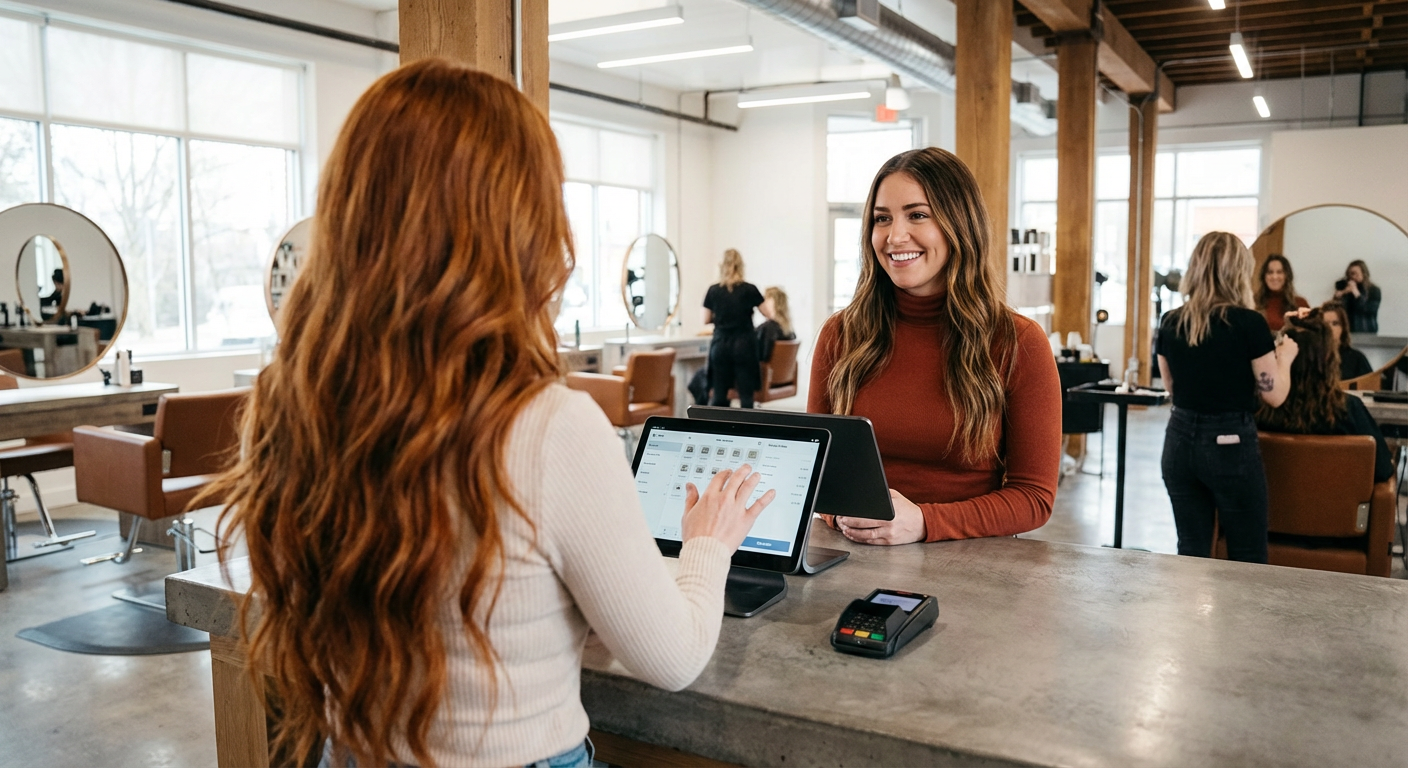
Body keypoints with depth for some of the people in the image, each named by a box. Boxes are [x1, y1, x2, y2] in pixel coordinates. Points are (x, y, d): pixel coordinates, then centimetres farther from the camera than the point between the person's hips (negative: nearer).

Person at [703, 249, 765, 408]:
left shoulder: (713, 290, 0)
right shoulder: (750, 289, -5)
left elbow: (706, 320, 7)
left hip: (720, 345, 2)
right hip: (743, 345, -2)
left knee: (718, 394, 6)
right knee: (746, 394, -1)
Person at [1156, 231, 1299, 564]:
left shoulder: (1171, 323, 1)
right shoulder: (1249, 323, -12)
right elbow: (1274, 395, -7)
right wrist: (1284, 356, 12)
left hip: (1180, 440, 4)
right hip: (1232, 444, -4)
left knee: (1191, 553, 11)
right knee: (1247, 558, 8)